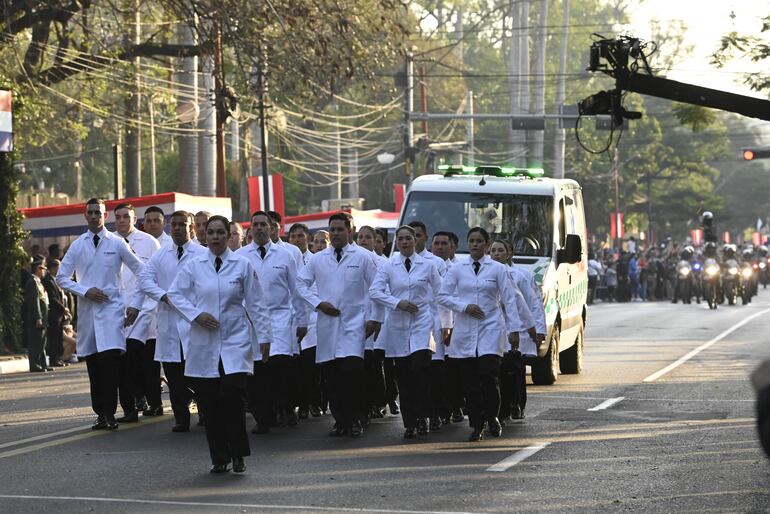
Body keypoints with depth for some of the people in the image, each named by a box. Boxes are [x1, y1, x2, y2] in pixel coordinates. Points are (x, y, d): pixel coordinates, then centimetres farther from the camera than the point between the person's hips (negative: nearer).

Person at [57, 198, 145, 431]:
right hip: (87, 310, 3)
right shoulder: (77, 246, 8)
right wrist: (85, 291, -6)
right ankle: (100, 413, 12)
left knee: (111, 362, -15)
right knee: (93, 365, 5)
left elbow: (142, 272, 6)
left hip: (111, 309, -3)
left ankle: (109, 414, -10)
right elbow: (61, 278, 8)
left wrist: (135, 304, 0)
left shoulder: (117, 243, 2)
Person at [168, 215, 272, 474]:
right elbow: (176, 293, 6)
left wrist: (264, 336, 3)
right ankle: (219, 458, 12)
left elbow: (255, 302, 5)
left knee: (233, 392, -18)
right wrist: (196, 314, -9)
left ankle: (238, 455, -4)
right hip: (204, 342, 2)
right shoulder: (194, 266, 4)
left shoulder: (242, 265, 3)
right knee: (209, 401, 1)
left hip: (235, 339, -2)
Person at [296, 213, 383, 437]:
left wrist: (375, 318, 1)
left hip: (353, 324, -3)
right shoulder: (318, 259, 10)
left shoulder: (362, 257, 4)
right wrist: (318, 303, 0)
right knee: (331, 375, 2)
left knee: (352, 368, -18)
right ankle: (340, 421, 12)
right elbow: (301, 284, 14)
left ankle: (355, 419, -7)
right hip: (327, 323, 3)